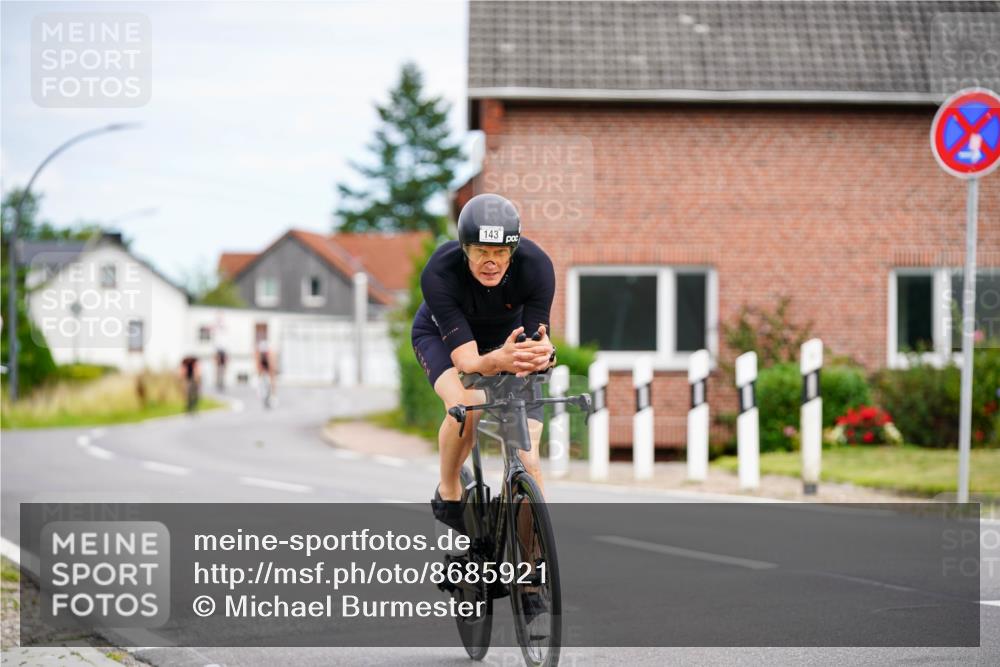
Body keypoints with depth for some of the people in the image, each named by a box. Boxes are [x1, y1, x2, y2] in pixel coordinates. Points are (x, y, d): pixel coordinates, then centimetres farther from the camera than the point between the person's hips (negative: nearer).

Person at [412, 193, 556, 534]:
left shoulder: (536, 266, -33)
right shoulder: (439, 273, -38)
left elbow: (537, 334, -33)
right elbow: (466, 361, -42)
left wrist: (542, 353, -58)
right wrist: (498, 361, -64)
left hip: (508, 335, 2)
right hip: (442, 335, -2)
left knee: (527, 460, -14)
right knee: (465, 403, -35)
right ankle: (448, 494, -9)